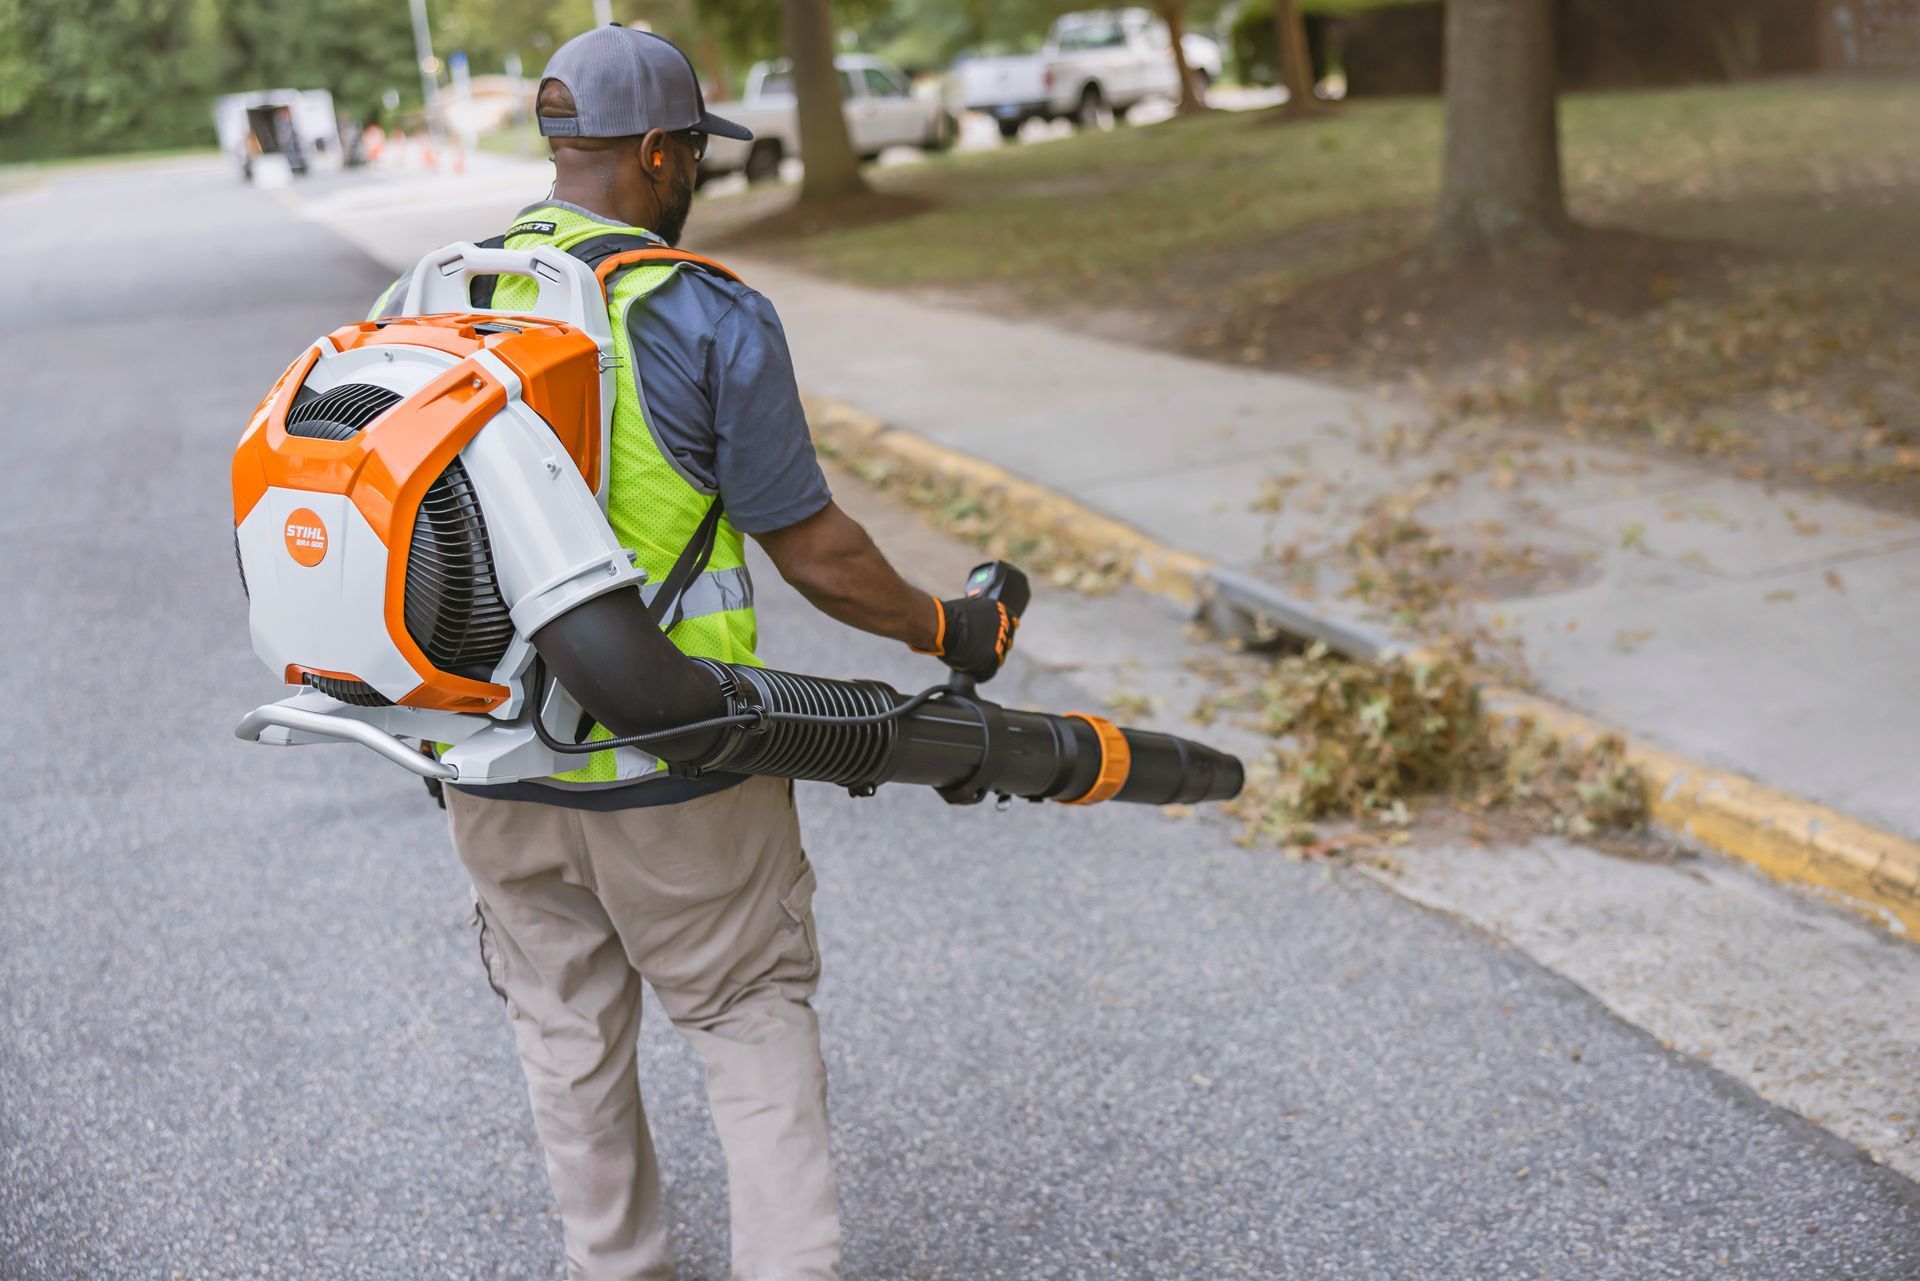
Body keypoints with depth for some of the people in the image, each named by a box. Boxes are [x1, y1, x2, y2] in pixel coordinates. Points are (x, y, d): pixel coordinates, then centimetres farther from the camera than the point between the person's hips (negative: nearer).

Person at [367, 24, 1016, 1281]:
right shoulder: (711, 318, -14)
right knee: (752, 1015, 14)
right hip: (668, 764, -4)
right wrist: (946, 627, 4)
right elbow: (812, 549, -12)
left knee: (570, 1033, 20)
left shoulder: (423, 304, 0)